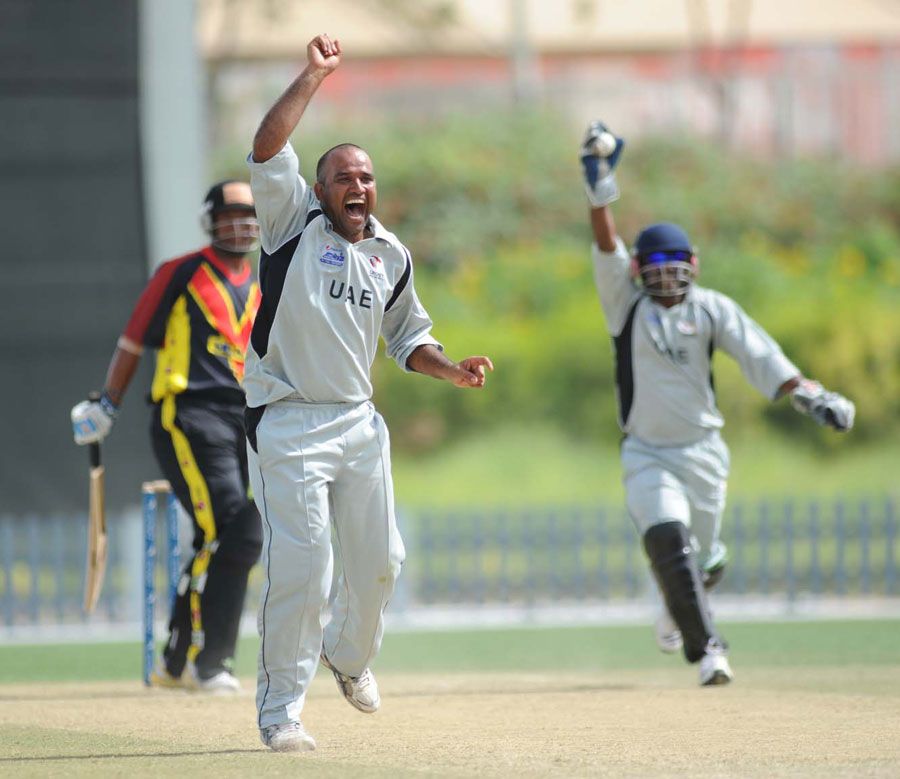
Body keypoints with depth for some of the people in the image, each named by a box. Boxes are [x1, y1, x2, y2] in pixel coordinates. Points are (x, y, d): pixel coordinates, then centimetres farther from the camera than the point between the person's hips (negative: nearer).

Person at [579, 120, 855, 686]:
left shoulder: (712, 310, 0)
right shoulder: (627, 305, 0)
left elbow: (758, 355, -12)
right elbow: (607, 248, -13)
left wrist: (806, 395, -27)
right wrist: (600, 186, -26)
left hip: (703, 451, 2)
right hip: (647, 454, -2)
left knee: (706, 558, 10)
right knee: (668, 542, -23)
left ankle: (676, 610, 44)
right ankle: (705, 647, -19)